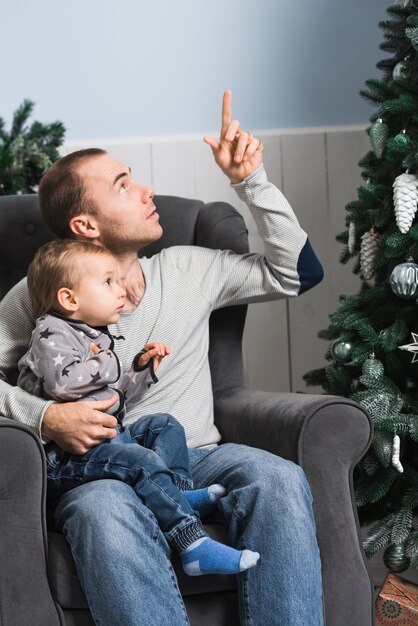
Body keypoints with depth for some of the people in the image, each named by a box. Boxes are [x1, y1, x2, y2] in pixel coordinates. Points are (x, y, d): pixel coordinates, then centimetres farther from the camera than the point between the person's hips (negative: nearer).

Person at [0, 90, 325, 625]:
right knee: (104, 508, -41)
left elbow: (298, 272, 20)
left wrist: (251, 181, 13)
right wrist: (45, 416, -14)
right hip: (97, 472, -3)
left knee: (278, 478, -31)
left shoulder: (187, 269, 17)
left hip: (194, 458, 3)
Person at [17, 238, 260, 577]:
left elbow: (118, 398, 29)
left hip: (108, 436, 11)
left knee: (163, 425, 10)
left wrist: (143, 369, 15)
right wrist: (107, 366, -12)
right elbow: (62, 382, -28)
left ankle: (181, 494, -10)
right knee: (142, 461, -28)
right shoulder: (52, 334, -8)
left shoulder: (98, 339, 24)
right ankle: (192, 544, -36)